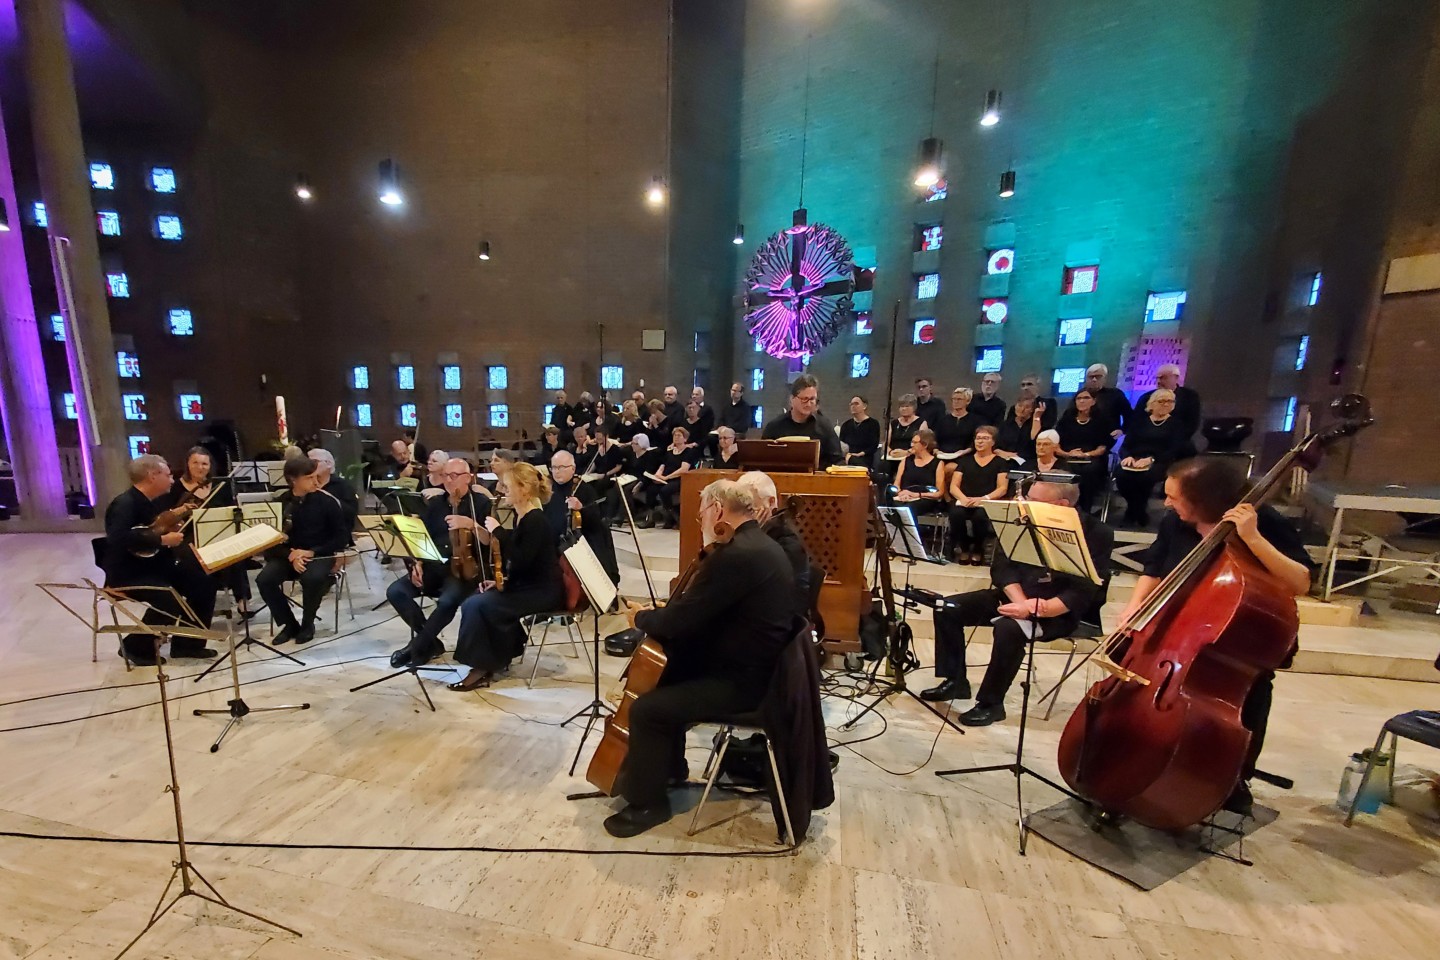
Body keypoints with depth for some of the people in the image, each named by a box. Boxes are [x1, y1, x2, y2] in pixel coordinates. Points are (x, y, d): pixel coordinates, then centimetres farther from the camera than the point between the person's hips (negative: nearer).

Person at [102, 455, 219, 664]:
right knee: (168, 599, -30)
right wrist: (162, 540, -29)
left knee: (204, 582, -5)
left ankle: (187, 643, 6)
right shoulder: (124, 504, -18)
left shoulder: (154, 502, 10)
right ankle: (135, 646, -3)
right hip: (127, 573, -9)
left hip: (155, 565, 9)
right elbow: (119, 538, -34)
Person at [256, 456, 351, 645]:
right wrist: (291, 555, -18)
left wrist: (312, 552, -17)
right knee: (264, 580, -24)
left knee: (313, 578, -33)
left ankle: (308, 623, -4)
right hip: (288, 554, 3)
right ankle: (289, 624, -1)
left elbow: (342, 537, -5)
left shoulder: (327, 501, -8)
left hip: (319, 554, -3)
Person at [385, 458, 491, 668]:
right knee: (395, 591, -15)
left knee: (447, 601, -33)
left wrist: (471, 524, -27)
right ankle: (431, 642, -2)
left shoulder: (481, 504, -1)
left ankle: (418, 646, -6)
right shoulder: (434, 503, 16)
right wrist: (417, 563, -3)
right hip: (433, 567, 6)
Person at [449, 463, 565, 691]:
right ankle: (501, 651, 11)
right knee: (472, 602, -1)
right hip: (525, 585, 9)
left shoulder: (536, 520, -19)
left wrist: (497, 531, -20)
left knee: (476, 605, -17)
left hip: (543, 591, -9)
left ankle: (482, 668, -1)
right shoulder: (521, 517, 9)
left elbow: (520, 561, -28)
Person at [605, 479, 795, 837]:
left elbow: (681, 619, -25)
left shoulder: (737, 555, -27)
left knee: (646, 709, -11)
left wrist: (642, 618, -5)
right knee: (665, 677, 21)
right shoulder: (759, 545, 7)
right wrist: (661, 615, 5)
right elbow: (705, 608, 16)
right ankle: (670, 766, 37)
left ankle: (647, 801, 12)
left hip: (743, 681, -11)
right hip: (753, 664, 11)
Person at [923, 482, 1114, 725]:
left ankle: (991, 703, -15)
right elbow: (1002, 565, -3)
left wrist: (1032, 610, -31)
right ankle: (955, 681, 6)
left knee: (1010, 627, -35)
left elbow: (1082, 593, -18)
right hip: (1014, 595, 6)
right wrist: (1021, 601, -21)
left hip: (1059, 610, -5)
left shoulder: (1096, 533, -13)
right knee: (947, 608, -9)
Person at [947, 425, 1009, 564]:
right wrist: (963, 498, -12)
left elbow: (1002, 489, 1)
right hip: (964, 502, 2)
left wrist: (983, 498, -17)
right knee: (956, 513, -34)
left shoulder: (1001, 462, 13)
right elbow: (953, 486, 10)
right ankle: (964, 548, -9)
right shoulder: (965, 460, 19)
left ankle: (978, 550, -9)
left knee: (980, 515, -37)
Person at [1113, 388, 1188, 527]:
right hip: (1135, 460, 1)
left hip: (1159, 462, -1)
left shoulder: (1176, 423, 13)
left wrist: (1150, 459, -19)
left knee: (1145, 477, -37)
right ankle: (1137, 510, -6)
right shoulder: (1139, 420, 18)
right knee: (1121, 475, -34)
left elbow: (1174, 451, -1)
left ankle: (1136, 512, -9)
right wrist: (1127, 456, -16)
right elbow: (1126, 444, 9)